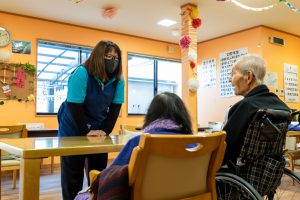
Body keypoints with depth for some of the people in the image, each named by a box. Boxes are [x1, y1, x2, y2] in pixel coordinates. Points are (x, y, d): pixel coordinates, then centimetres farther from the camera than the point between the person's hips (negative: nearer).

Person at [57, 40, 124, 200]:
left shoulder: (118, 79, -6)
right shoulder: (81, 73, -20)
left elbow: (115, 106, -3)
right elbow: (74, 106, -22)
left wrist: (105, 130, -13)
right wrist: (86, 132, -20)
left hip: (99, 131, 4)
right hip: (73, 131, -4)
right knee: (73, 176, 4)